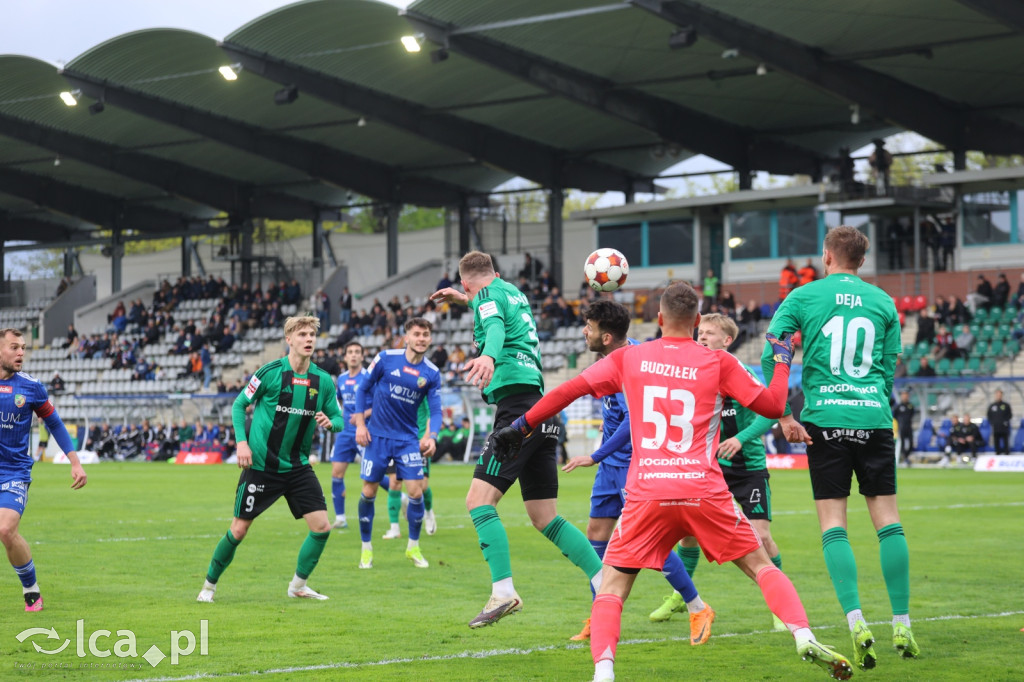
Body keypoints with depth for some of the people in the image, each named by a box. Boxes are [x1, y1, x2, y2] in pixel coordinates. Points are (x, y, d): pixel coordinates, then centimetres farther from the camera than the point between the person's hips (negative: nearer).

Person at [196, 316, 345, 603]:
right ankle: (209, 584, 20)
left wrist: (330, 422, -16)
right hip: (260, 465, -4)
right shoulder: (270, 372, -10)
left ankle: (298, 585, 13)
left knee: (321, 527, -6)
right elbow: (239, 405, -1)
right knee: (239, 530, 0)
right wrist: (241, 442, -12)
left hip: (298, 466, 4)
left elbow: (338, 418, 8)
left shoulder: (323, 380, -1)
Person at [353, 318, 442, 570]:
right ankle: (366, 548, 16)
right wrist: (360, 424, -5)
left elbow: (435, 410, -3)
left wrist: (431, 437, -21)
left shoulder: (432, 374, -3)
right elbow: (363, 389, 2)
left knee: (416, 492, -7)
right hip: (378, 435, -1)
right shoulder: (386, 358, -7)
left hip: (408, 439, 1)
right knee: (369, 492, 0)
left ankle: (413, 547, 12)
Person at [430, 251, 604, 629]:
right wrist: (465, 301, 59)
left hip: (517, 407, -9)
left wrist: (488, 357, -45)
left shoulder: (489, 295, -1)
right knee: (544, 518, 11)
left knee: (479, 499, -13)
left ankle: (504, 592, -24)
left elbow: (496, 329, -25)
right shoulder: (515, 294, 24)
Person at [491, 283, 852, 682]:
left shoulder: (629, 358, 9)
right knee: (761, 566, 14)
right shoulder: (718, 363, 5)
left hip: (647, 493, 0)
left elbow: (568, 391, 8)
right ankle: (803, 637, -6)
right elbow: (772, 407, 7)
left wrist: (520, 427, 17)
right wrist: (783, 360, 24)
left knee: (611, 587, 6)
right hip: (704, 490, 0)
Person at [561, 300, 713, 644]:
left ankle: (697, 609, 1)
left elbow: (633, 421, -30)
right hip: (612, 463, 10)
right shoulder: (615, 356, 5)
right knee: (597, 533, 8)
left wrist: (594, 457, -26)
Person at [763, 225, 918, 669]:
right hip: (874, 418, 2)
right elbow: (889, 367, 11)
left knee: (833, 524, 1)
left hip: (825, 418, -2)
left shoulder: (804, 297, 3)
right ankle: (901, 626, 7)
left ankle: (856, 622, -14)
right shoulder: (883, 302, 10)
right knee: (888, 521, 7)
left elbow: (770, 354, -5)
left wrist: (784, 417, -2)